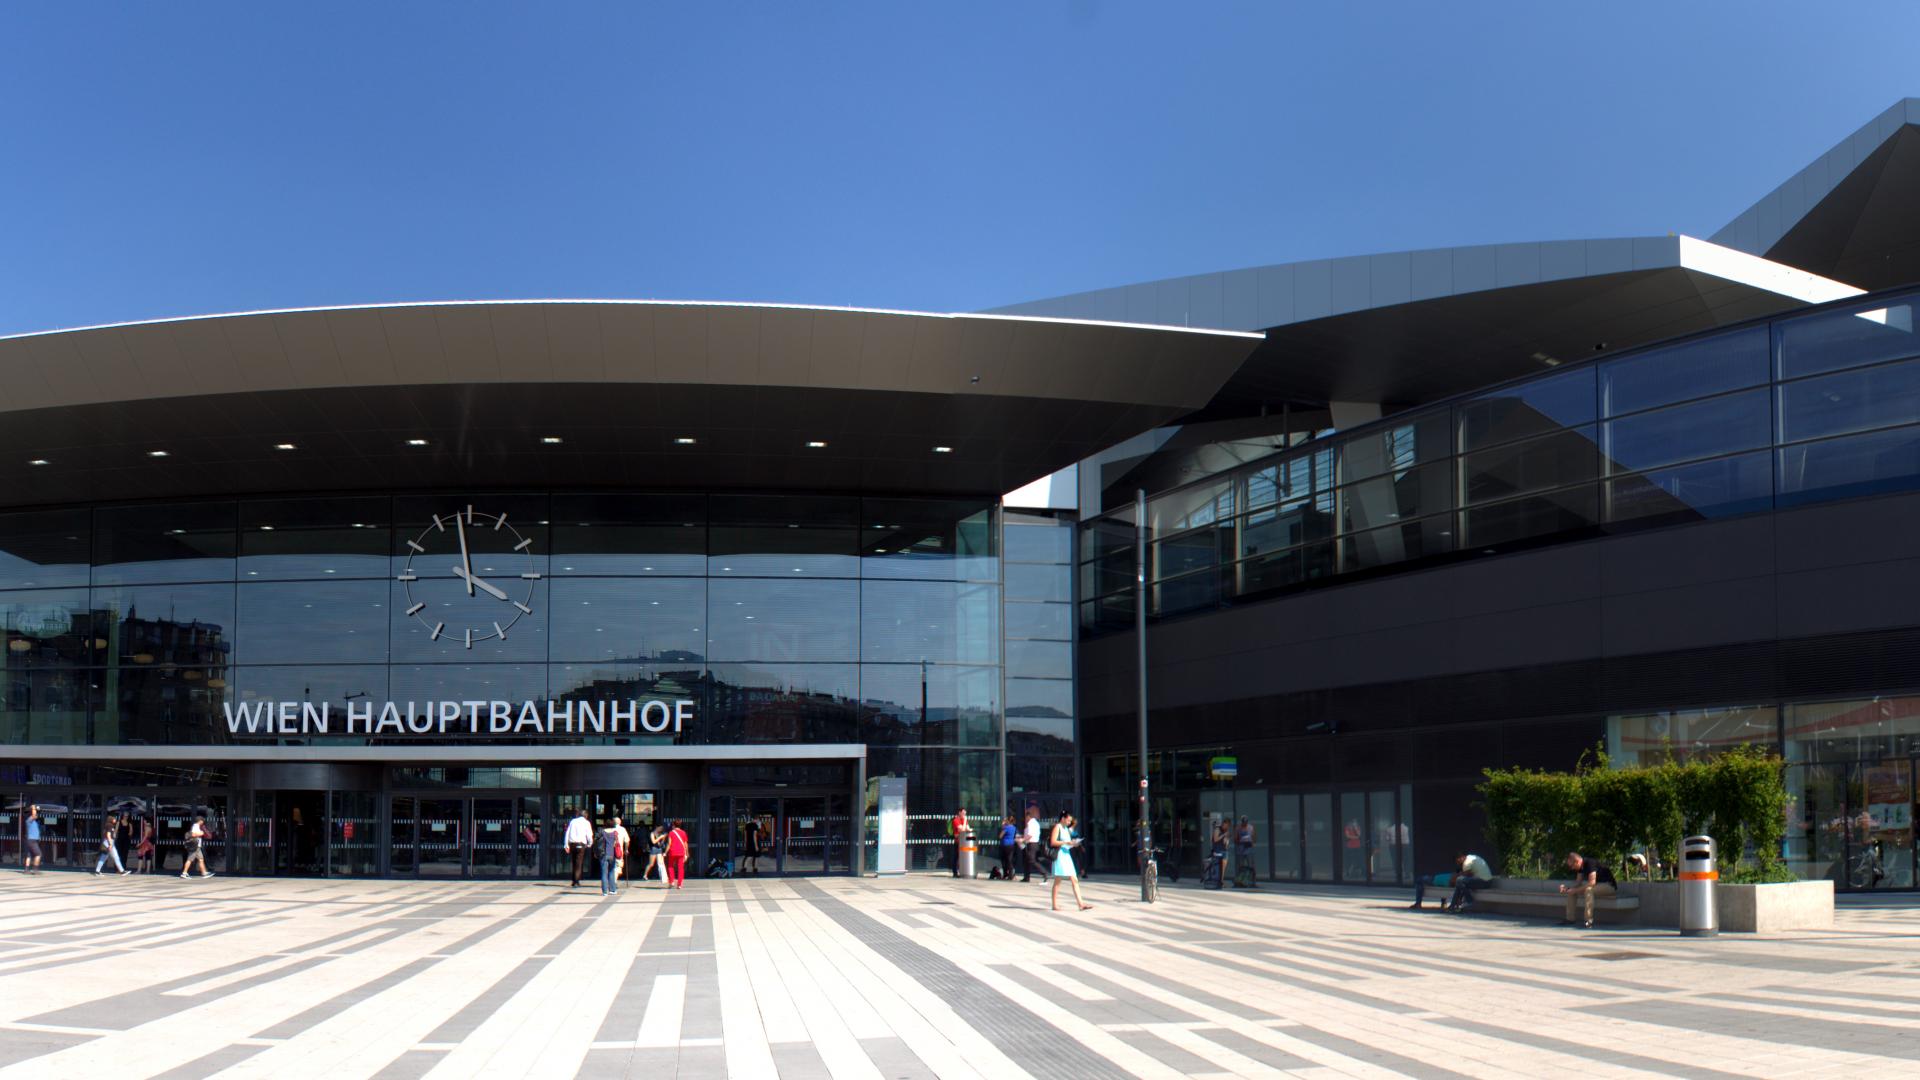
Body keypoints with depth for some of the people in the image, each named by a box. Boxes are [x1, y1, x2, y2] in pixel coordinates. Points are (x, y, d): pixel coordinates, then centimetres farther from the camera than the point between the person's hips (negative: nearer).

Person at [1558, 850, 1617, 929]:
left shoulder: (1590, 863, -25)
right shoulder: (1581, 866, 3)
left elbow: (1592, 882, -34)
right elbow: (1578, 883, 7)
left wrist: (1576, 890, -30)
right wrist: (1566, 887, -11)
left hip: (1609, 886, -10)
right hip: (1597, 885, 10)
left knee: (1588, 889, -38)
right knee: (1571, 891, 2)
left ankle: (1588, 922, -38)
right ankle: (1570, 919, 1)